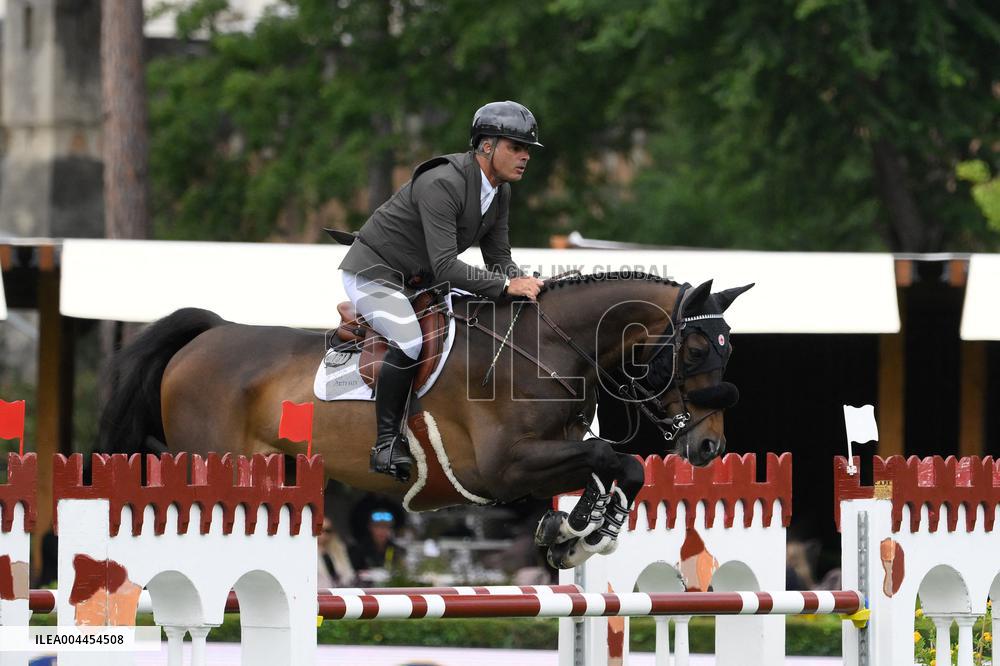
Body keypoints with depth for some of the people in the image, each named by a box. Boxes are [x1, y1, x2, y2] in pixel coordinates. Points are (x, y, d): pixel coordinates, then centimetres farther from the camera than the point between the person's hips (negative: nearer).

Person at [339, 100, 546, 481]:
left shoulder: (500, 192, 0)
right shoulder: (442, 184, -29)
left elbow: (499, 259, 4)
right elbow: (445, 267, -34)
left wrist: (524, 287, -17)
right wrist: (506, 286, -36)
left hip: (417, 279, 10)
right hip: (374, 273, -10)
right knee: (410, 342, -30)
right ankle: (386, 444, -21)